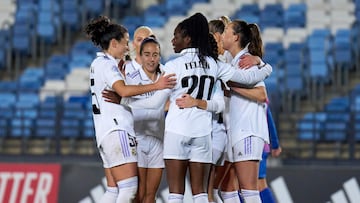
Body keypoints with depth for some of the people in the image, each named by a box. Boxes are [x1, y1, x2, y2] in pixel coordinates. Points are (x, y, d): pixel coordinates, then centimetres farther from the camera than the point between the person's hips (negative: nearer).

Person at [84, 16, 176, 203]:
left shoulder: (99, 63, 21)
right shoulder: (106, 63, -9)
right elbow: (124, 90, -24)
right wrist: (156, 86, -30)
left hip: (105, 132, 10)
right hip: (116, 130, -10)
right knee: (129, 188, -15)